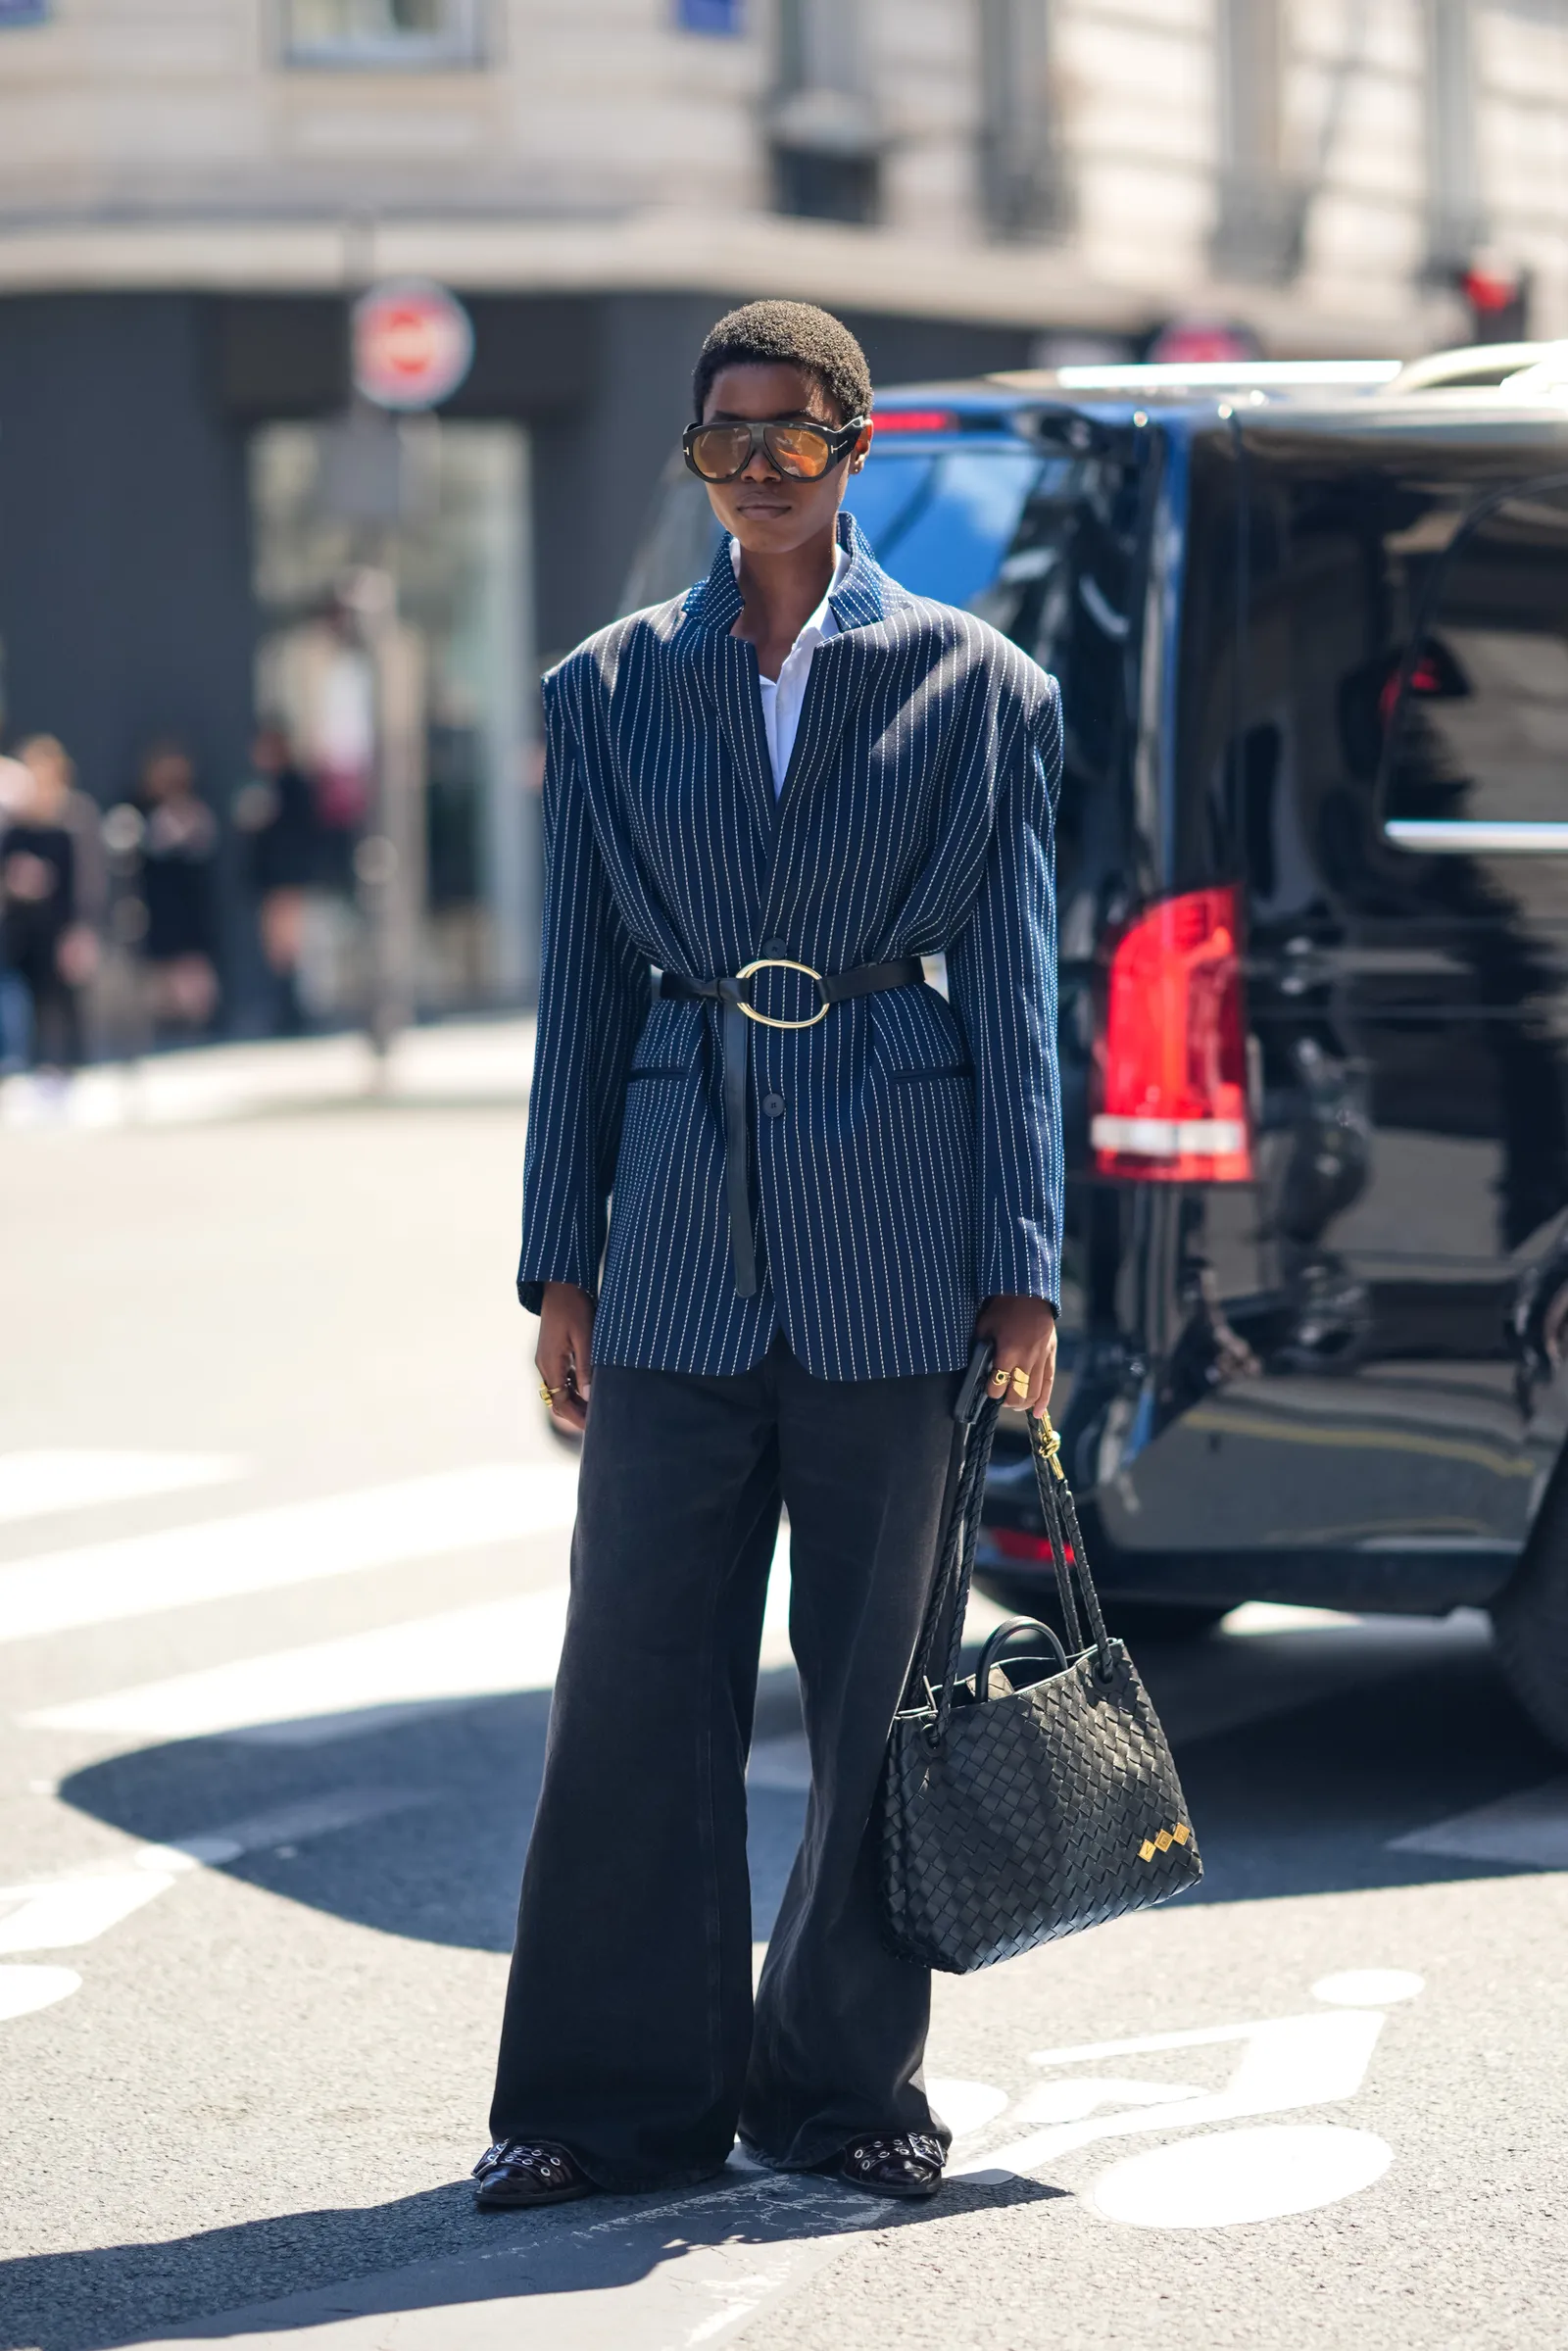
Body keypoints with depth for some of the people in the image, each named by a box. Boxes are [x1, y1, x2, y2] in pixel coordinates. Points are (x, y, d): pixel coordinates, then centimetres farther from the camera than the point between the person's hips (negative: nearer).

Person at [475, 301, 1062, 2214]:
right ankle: (619, 2093, 11)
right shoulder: (612, 691, 9)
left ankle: (847, 2082, 17)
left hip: (890, 1227, -2)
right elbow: (583, 993, 10)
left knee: (875, 1674, 5)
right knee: (640, 1668, 2)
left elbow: (1015, 989, 2)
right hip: (680, 1231, 2)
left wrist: (1019, 1268, -4)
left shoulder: (973, 688, 4)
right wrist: (562, 1260, 4)